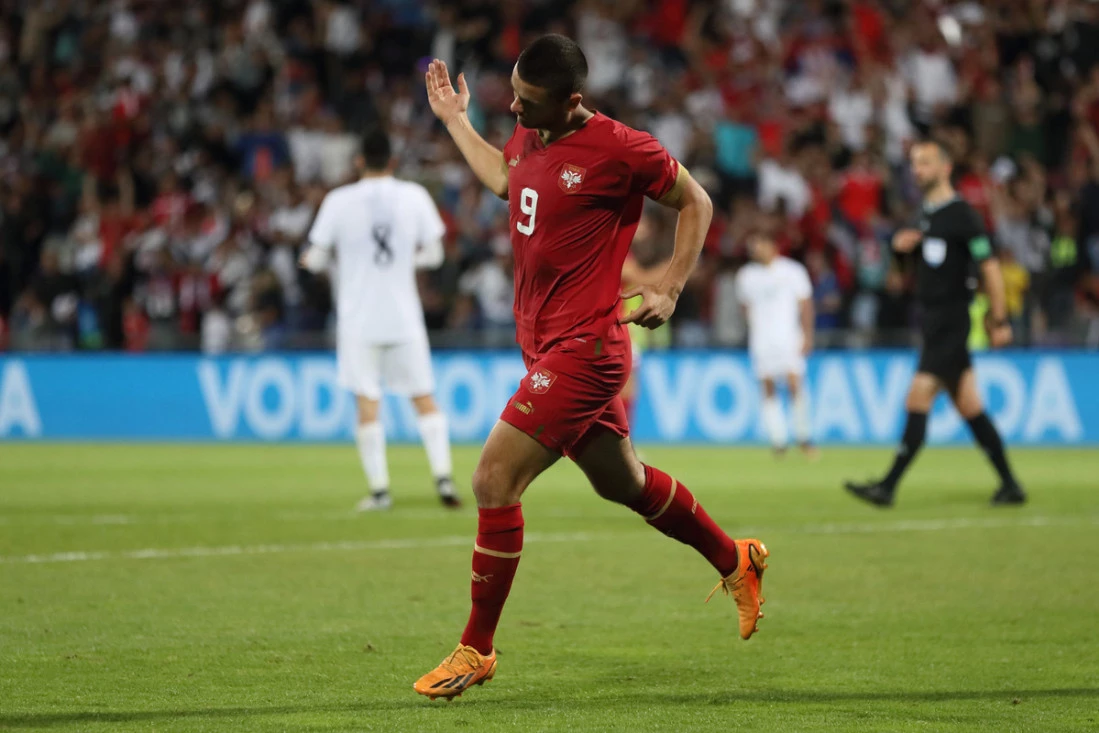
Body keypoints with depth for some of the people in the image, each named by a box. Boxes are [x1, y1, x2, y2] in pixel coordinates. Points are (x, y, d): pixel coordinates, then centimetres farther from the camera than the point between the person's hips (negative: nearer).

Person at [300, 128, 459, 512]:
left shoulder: (339, 201, -5)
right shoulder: (414, 196, -1)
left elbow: (315, 259, -1)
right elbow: (433, 253, 5)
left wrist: (312, 259, 21)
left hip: (359, 318, -1)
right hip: (404, 317, 1)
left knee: (367, 403, 0)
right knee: (425, 398, 9)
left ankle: (379, 488, -2)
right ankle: (443, 477, -1)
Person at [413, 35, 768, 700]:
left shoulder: (619, 149, -16)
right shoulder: (528, 138, 7)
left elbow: (696, 203, -2)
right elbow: (504, 179, 32)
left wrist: (670, 290, -7)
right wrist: (456, 121, 30)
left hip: (583, 348, -9)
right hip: (546, 345, 9)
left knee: (494, 480, -14)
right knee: (621, 481, 22)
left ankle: (476, 650, -5)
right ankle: (736, 561, 43)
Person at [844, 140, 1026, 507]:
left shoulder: (962, 215, -11)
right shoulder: (927, 214, 14)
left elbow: (990, 267, -12)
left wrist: (1000, 321, -13)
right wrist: (903, 244, 5)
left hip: (951, 321, -9)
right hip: (934, 321, 9)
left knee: (919, 398, -12)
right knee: (969, 406, 9)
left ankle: (889, 486, -13)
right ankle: (1010, 484, 14)